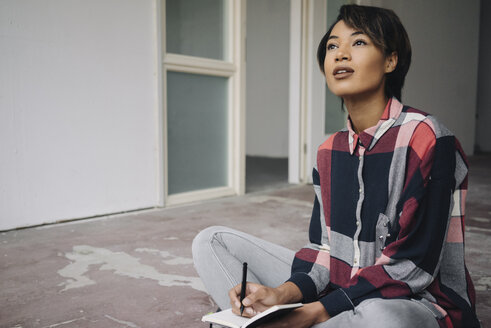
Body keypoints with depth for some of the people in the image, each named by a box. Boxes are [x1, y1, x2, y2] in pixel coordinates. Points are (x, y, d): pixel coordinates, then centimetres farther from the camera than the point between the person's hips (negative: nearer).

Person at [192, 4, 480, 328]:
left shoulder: (427, 139, -15)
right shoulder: (330, 151, 6)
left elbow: (411, 264, -19)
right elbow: (325, 246, 3)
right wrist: (284, 294, -17)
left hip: (417, 301, -5)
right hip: (341, 291, 6)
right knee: (213, 241, 2)